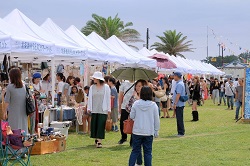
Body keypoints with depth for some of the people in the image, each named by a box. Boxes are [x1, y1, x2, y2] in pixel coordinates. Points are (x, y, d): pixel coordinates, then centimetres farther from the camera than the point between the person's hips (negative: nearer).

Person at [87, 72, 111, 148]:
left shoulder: (106, 87, 1)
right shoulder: (92, 87, 8)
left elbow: (108, 98, 1)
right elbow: (90, 98, 9)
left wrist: (109, 109, -2)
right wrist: (89, 108, 3)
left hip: (103, 110, -3)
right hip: (94, 110, 3)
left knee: (101, 125, -7)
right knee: (94, 125, 5)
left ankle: (99, 141, -10)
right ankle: (96, 138, 20)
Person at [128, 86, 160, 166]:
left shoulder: (136, 103, -7)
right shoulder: (153, 105, -8)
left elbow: (131, 116, 2)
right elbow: (156, 120, -1)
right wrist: (156, 131, 9)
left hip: (137, 131, 1)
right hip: (149, 132, -1)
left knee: (135, 151, 9)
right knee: (148, 152, 7)